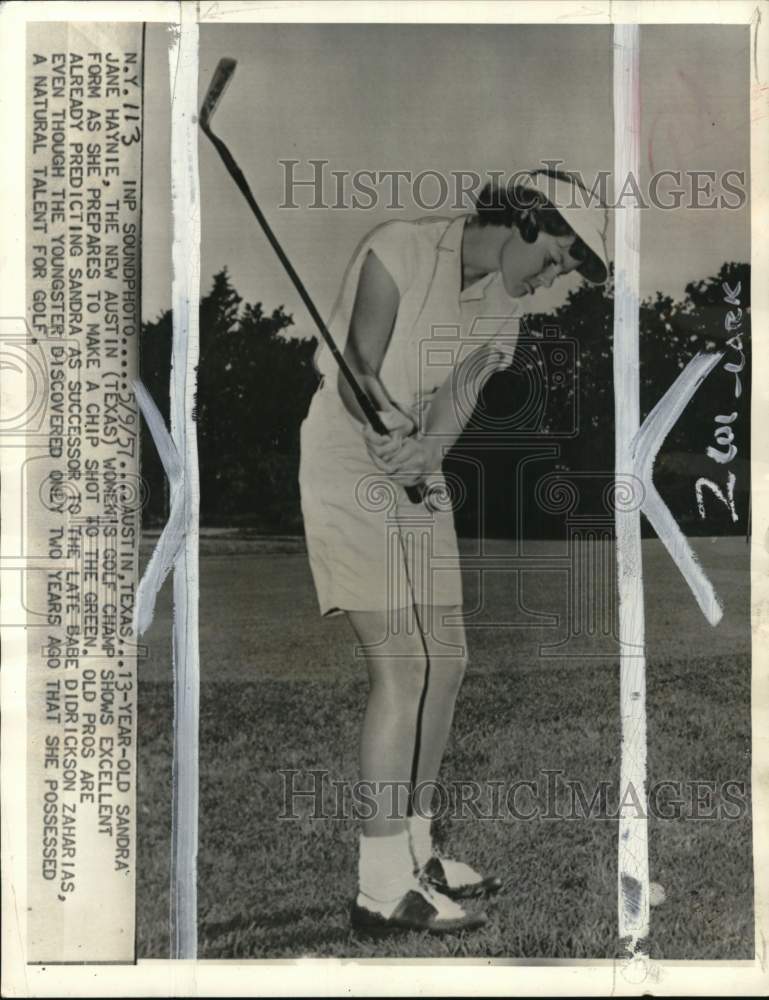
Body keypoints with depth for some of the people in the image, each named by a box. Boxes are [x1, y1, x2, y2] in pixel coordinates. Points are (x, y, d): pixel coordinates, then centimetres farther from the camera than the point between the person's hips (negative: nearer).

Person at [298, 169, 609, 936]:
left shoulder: (503, 307, 9)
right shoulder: (398, 247, -12)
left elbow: (462, 392, -9)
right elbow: (357, 369, -18)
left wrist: (424, 449, -30)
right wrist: (395, 435, -36)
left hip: (417, 486, 8)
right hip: (341, 468, -8)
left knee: (445, 663, 8)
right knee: (401, 670, -14)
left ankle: (412, 849, 23)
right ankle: (381, 888, -6)